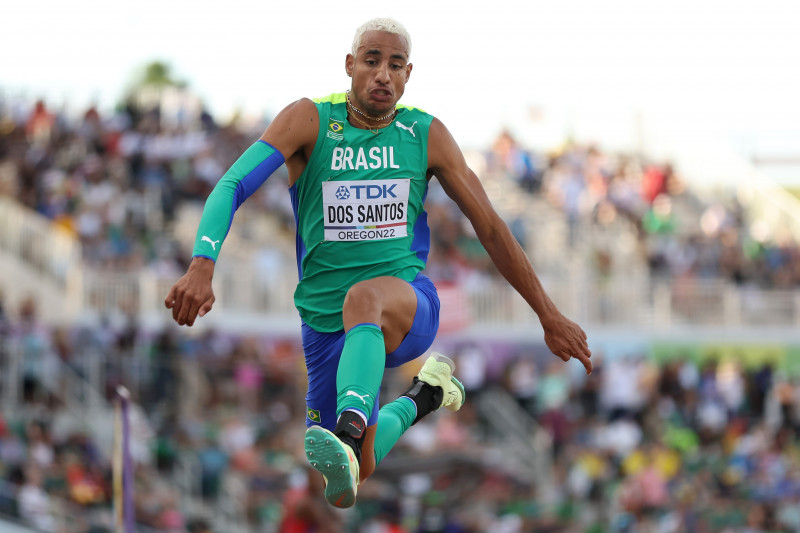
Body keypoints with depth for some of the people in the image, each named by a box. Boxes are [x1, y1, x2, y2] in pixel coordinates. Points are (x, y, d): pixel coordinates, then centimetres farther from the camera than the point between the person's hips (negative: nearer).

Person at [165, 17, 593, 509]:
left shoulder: (426, 135, 1)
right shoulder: (310, 120, -5)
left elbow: (491, 228, 8)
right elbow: (232, 186, -16)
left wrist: (549, 316, 9)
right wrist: (203, 266, -35)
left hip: (411, 306, -2)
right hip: (325, 322, 2)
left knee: (364, 298, -39)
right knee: (359, 471, 6)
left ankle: (349, 437, -57)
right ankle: (419, 402, 36)